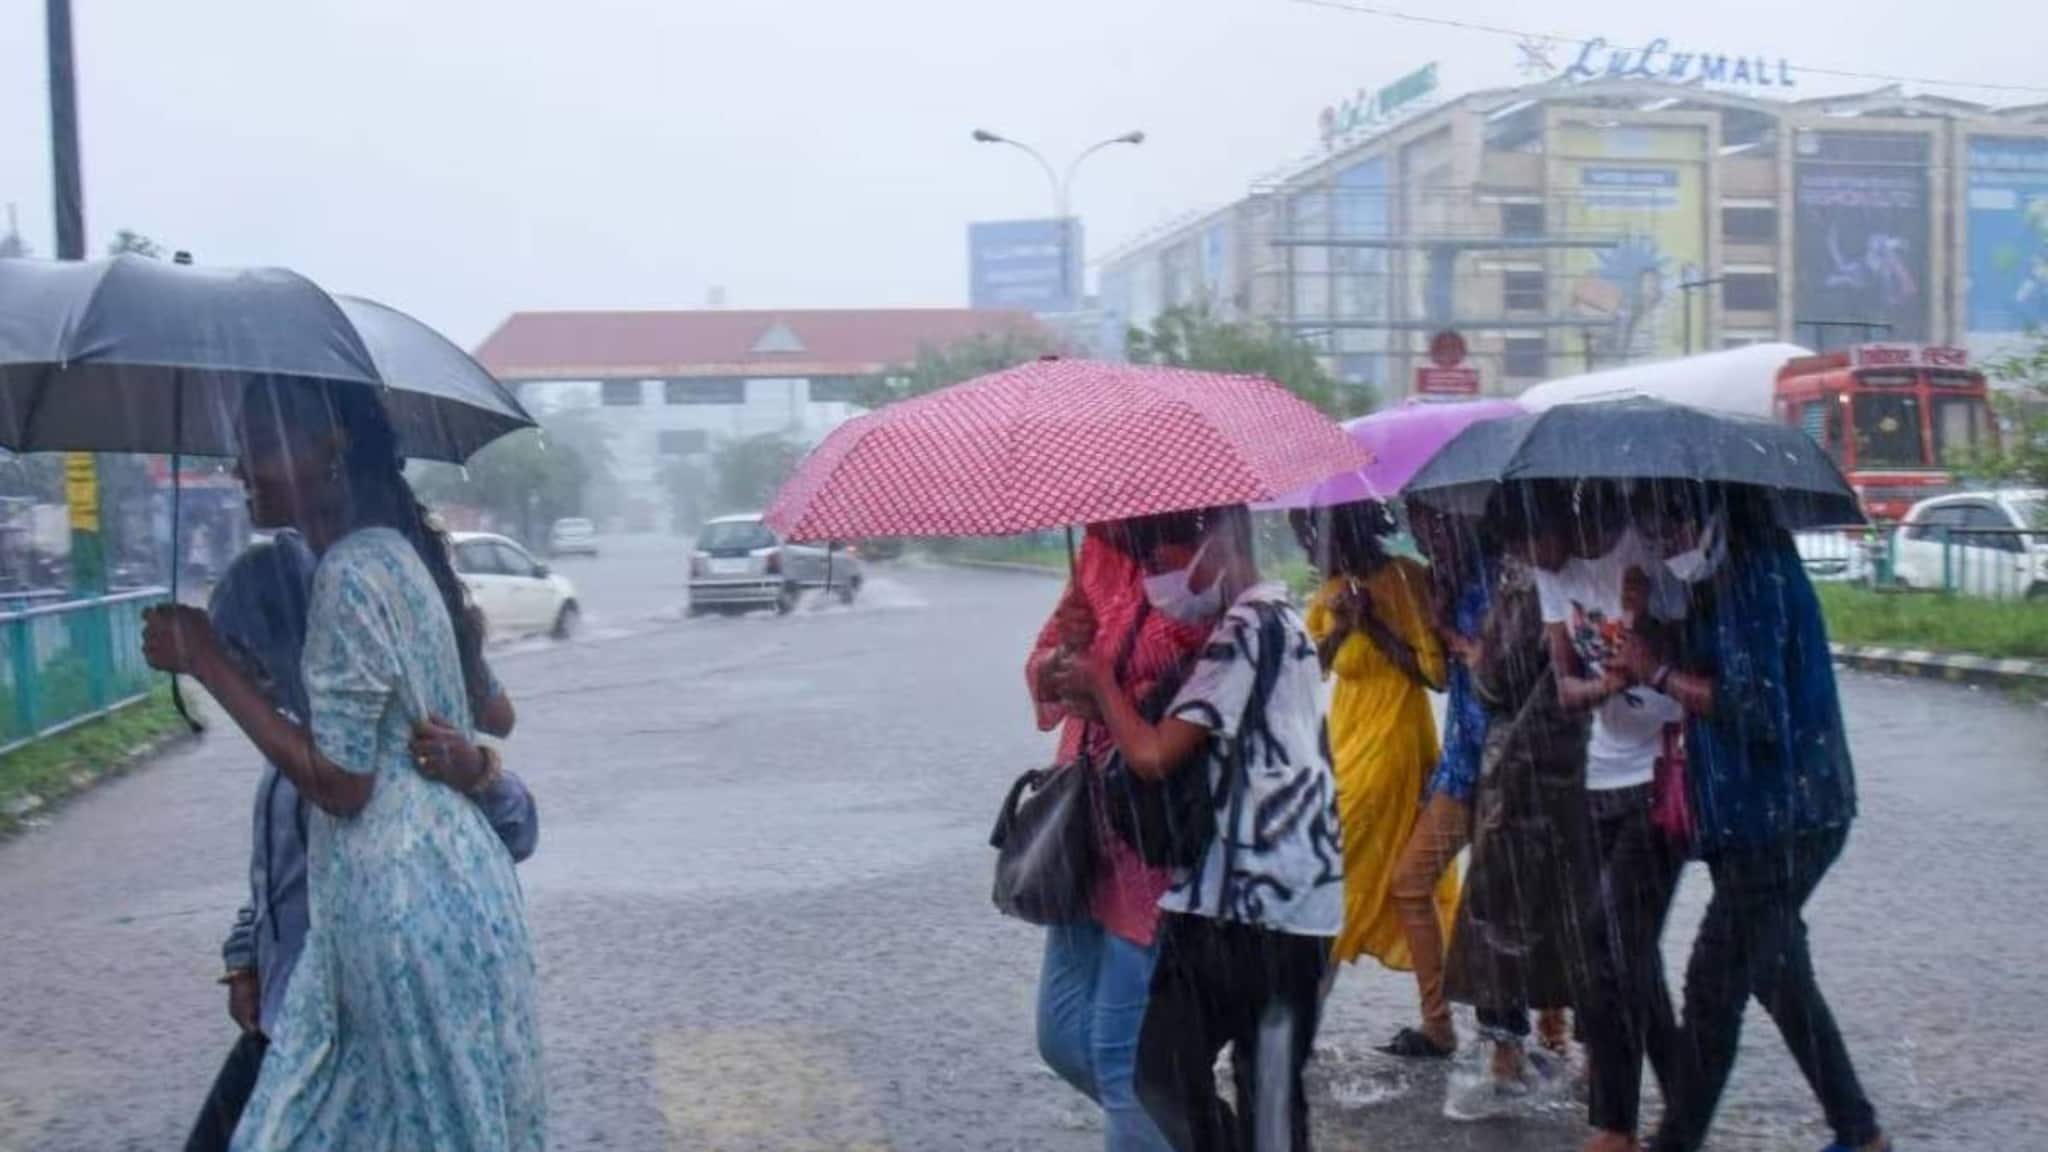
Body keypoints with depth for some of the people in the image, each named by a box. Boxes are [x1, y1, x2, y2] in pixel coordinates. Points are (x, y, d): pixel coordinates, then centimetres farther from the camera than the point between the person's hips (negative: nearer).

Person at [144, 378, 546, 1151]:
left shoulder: (351, 571, -17)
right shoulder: (399, 553, 12)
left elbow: (338, 781, -18)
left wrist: (208, 661, -13)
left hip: (403, 904, -9)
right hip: (445, 879, 9)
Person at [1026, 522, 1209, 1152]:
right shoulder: (1098, 556, 5)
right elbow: (1042, 676, 11)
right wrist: (1062, 655, -11)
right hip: (1085, 826, 8)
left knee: (1120, 1053, 0)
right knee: (1063, 1037, 16)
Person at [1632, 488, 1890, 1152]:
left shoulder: (1758, 579, -17)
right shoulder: (1745, 576, 13)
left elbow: (1756, 710, -24)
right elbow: (1722, 687, 15)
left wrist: (1659, 673, -17)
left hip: (1779, 823, -10)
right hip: (1779, 817, 10)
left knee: (1713, 986, -4)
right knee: (1779, 978, 18)